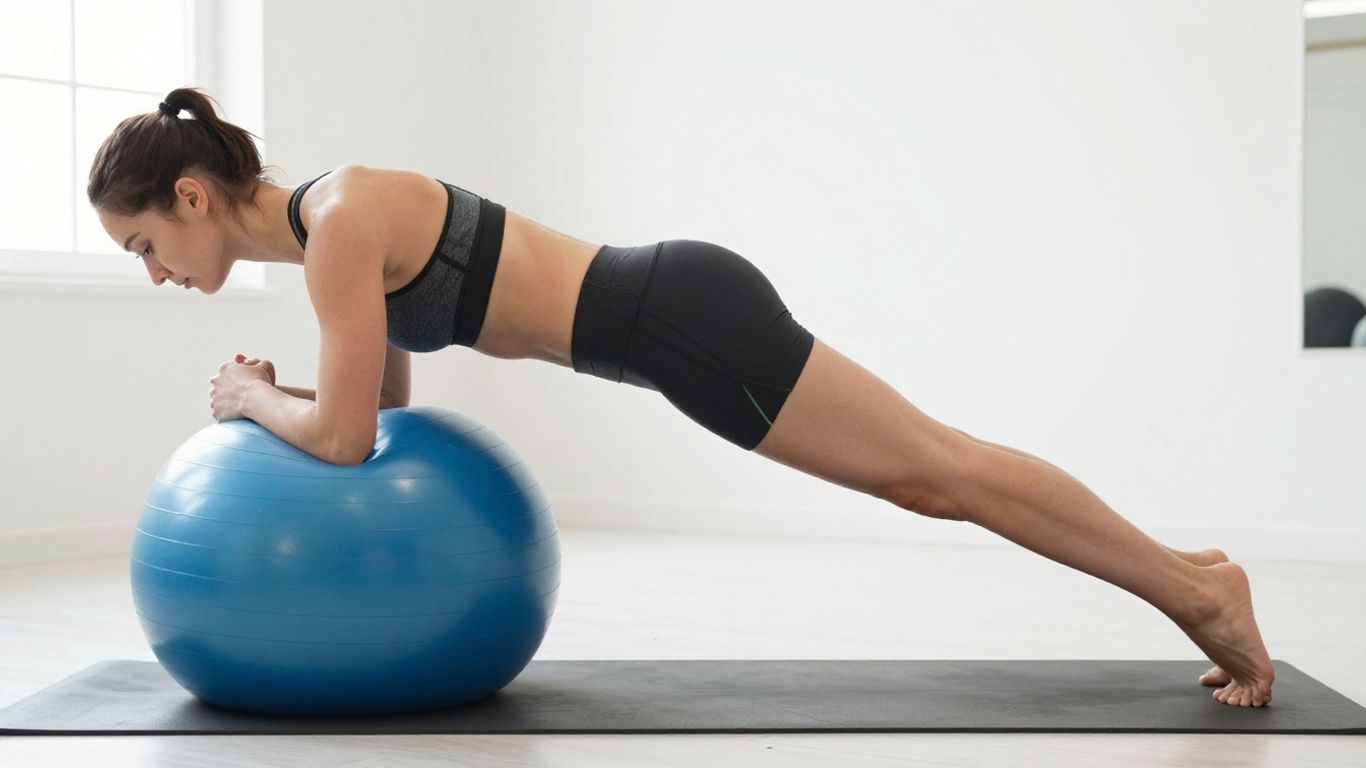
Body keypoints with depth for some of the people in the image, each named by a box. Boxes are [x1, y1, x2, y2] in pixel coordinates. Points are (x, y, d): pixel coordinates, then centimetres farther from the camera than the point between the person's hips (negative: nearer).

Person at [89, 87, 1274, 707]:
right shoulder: (324, 225, 12)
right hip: (670, 314, 9)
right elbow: (385, 397, 24)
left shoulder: (339, 219, -17)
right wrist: (272, 390, 11)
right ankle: (1183, 578, 23)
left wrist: (251, 400, 0)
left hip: (682, 316, -9)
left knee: (941, 469, -1)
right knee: (924, 476, 13)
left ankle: (1195, 587, 12)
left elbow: (345, 436, -18)